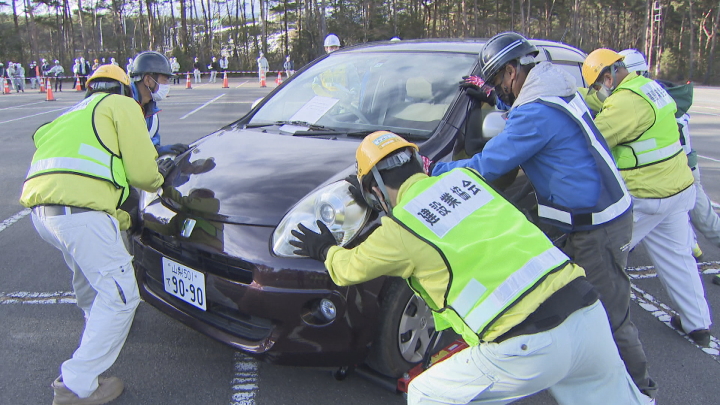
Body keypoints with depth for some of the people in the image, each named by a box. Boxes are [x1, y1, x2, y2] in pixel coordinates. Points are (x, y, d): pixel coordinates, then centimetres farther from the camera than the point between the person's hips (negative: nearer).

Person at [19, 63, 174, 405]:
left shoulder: (73, 115, 35)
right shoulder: (121, 106, 12)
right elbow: (140, 170, 2)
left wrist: (122, 219, 35)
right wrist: (158, 178, 27)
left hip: (41, 208, 9)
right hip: (79, 210, -9)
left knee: (90, 273, 34)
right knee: (119, 295, -1)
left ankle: (99, 328, 58)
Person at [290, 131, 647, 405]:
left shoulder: (398, 230, -3)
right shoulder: (465, 176, 12)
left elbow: (350, 269, 17)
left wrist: (325, 250, 37)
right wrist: (381, 205, 43)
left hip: (529, 348, -6)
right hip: (590, 312, 6)